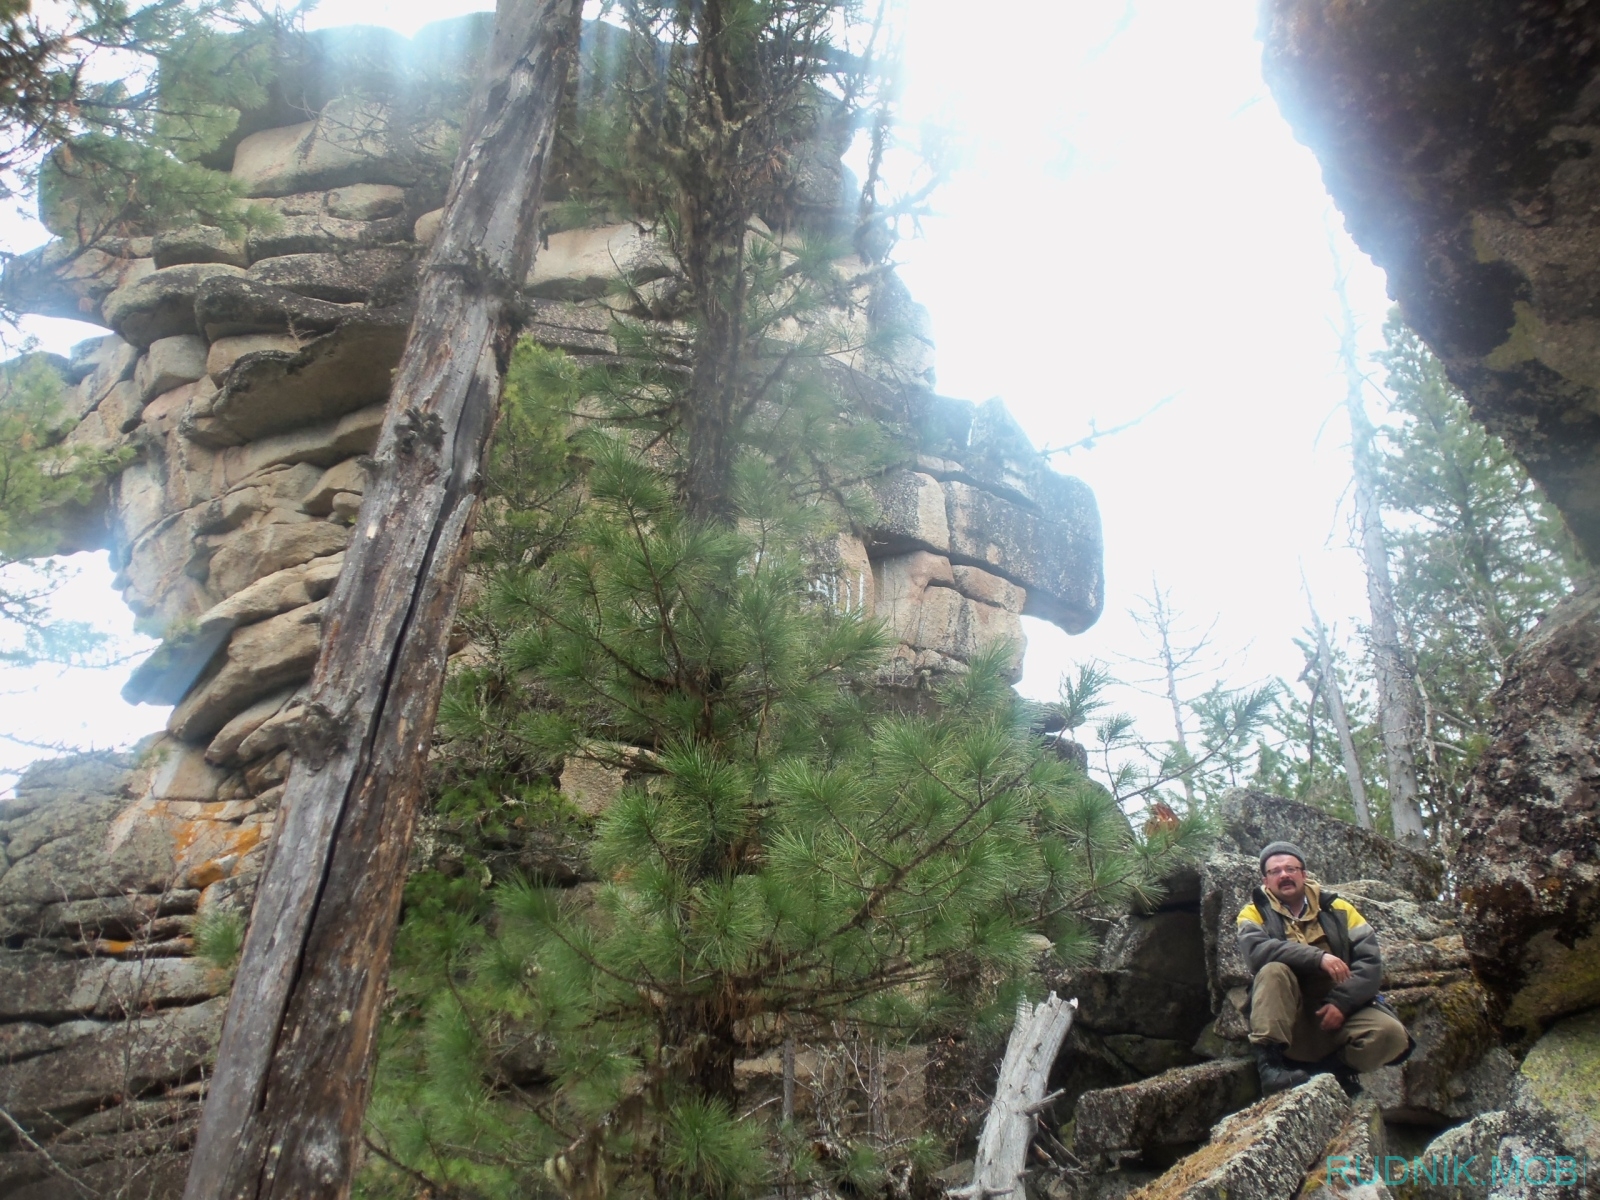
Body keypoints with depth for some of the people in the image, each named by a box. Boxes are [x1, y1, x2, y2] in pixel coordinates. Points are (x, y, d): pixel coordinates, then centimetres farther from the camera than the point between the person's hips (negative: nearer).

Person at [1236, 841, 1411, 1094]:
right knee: (1273, 971, -30)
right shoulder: (1255, 913, 4)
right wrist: (1318, 957, -28)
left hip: (1340, 1012, 2)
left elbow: (1370, 960, -2)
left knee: (1390, 1034, -26)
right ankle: (1269, 1062, -30)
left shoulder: (1337, 909, 9)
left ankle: (1334, 1067, -3)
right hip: (1288, 1021, -2)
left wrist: (1342, 1003, -16)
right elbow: (1256, 950, -19)